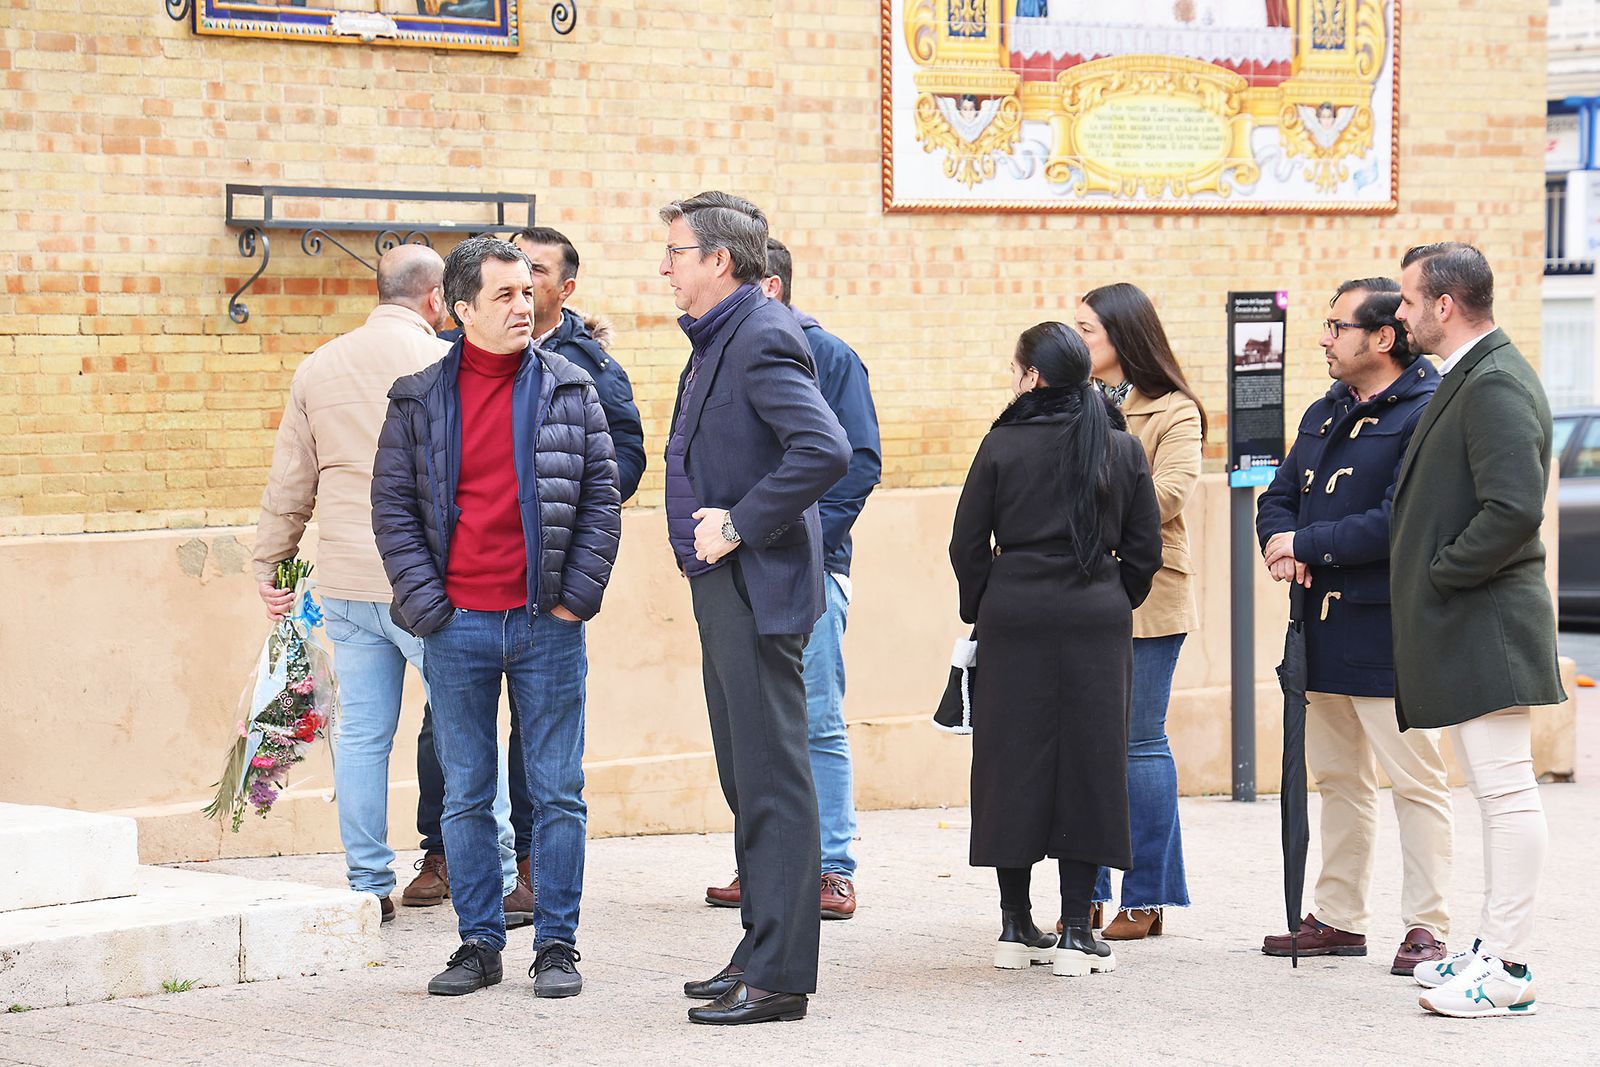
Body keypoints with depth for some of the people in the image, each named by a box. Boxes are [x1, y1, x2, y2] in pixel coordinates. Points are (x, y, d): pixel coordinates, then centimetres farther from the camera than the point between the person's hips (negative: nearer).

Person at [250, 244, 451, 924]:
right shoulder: (442, 364, -6)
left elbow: (290, 483, 15)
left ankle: (368, 885, 11)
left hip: (346, 583, 5)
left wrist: (268, 563, 23)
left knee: (361, 734, 8)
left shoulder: (318, 369, 10)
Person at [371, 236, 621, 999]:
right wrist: (425, 604, -4)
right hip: (458, 628, 1)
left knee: (556, 792, 3)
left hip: (547, 623, 0)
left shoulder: (569, 392, 4)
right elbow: (393, 505, 4)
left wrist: (579, 593, -4)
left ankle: (557, 944, 11)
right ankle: (478, 944, 15)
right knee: (465, 795, 6)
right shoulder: (419, 402, 4)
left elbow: (601, 497, 5)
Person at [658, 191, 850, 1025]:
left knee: (772, 778, -7)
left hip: (756, 584, -11)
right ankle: (760, 951, 23)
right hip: (722, 583, 11)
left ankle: (780, 977, -5)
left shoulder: (762, 337, -16)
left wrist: (741, 526, -21)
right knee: (745, 778, 15)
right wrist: (712, 527, 11)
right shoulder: (719, 339, 16)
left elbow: (825, 451, -28)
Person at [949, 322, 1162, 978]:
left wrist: (980, 608, 13)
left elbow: (968, 543, -1)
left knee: (1014, 761, 7)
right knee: (1088, 763, 3)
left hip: (1014, 622, -1)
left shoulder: (1003, 446, -3)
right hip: (1096, 625, 1)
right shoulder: (1122, 449, 3)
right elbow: (1144, 549, 5)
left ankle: (1016, 926, 11)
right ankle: (1076, 934, 1)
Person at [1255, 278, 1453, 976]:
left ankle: (1427, 927, 0)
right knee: (1338, 778, 14)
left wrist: (1308, 545, -14)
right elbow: (1279, 496, 19)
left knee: (1415, 778, -4)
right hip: (1323, 626, 9)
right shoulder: (1324, 415, 17)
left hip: (1387, 630, -9)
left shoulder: (1426, 414, -13)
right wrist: (1279, 543, -5)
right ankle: (1339, 918, 22)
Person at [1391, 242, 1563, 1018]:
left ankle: (1508, 971, -5)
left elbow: (1514, 509, -27)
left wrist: (1442, 574, -16)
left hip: (1485, 627, -11)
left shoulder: (1496, 386, -17)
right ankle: (1495, 947, 22)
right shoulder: (1467, 380, 16)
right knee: (1495, 793, 15)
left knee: (1505, 792, -7)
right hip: (1461, 629, 11)